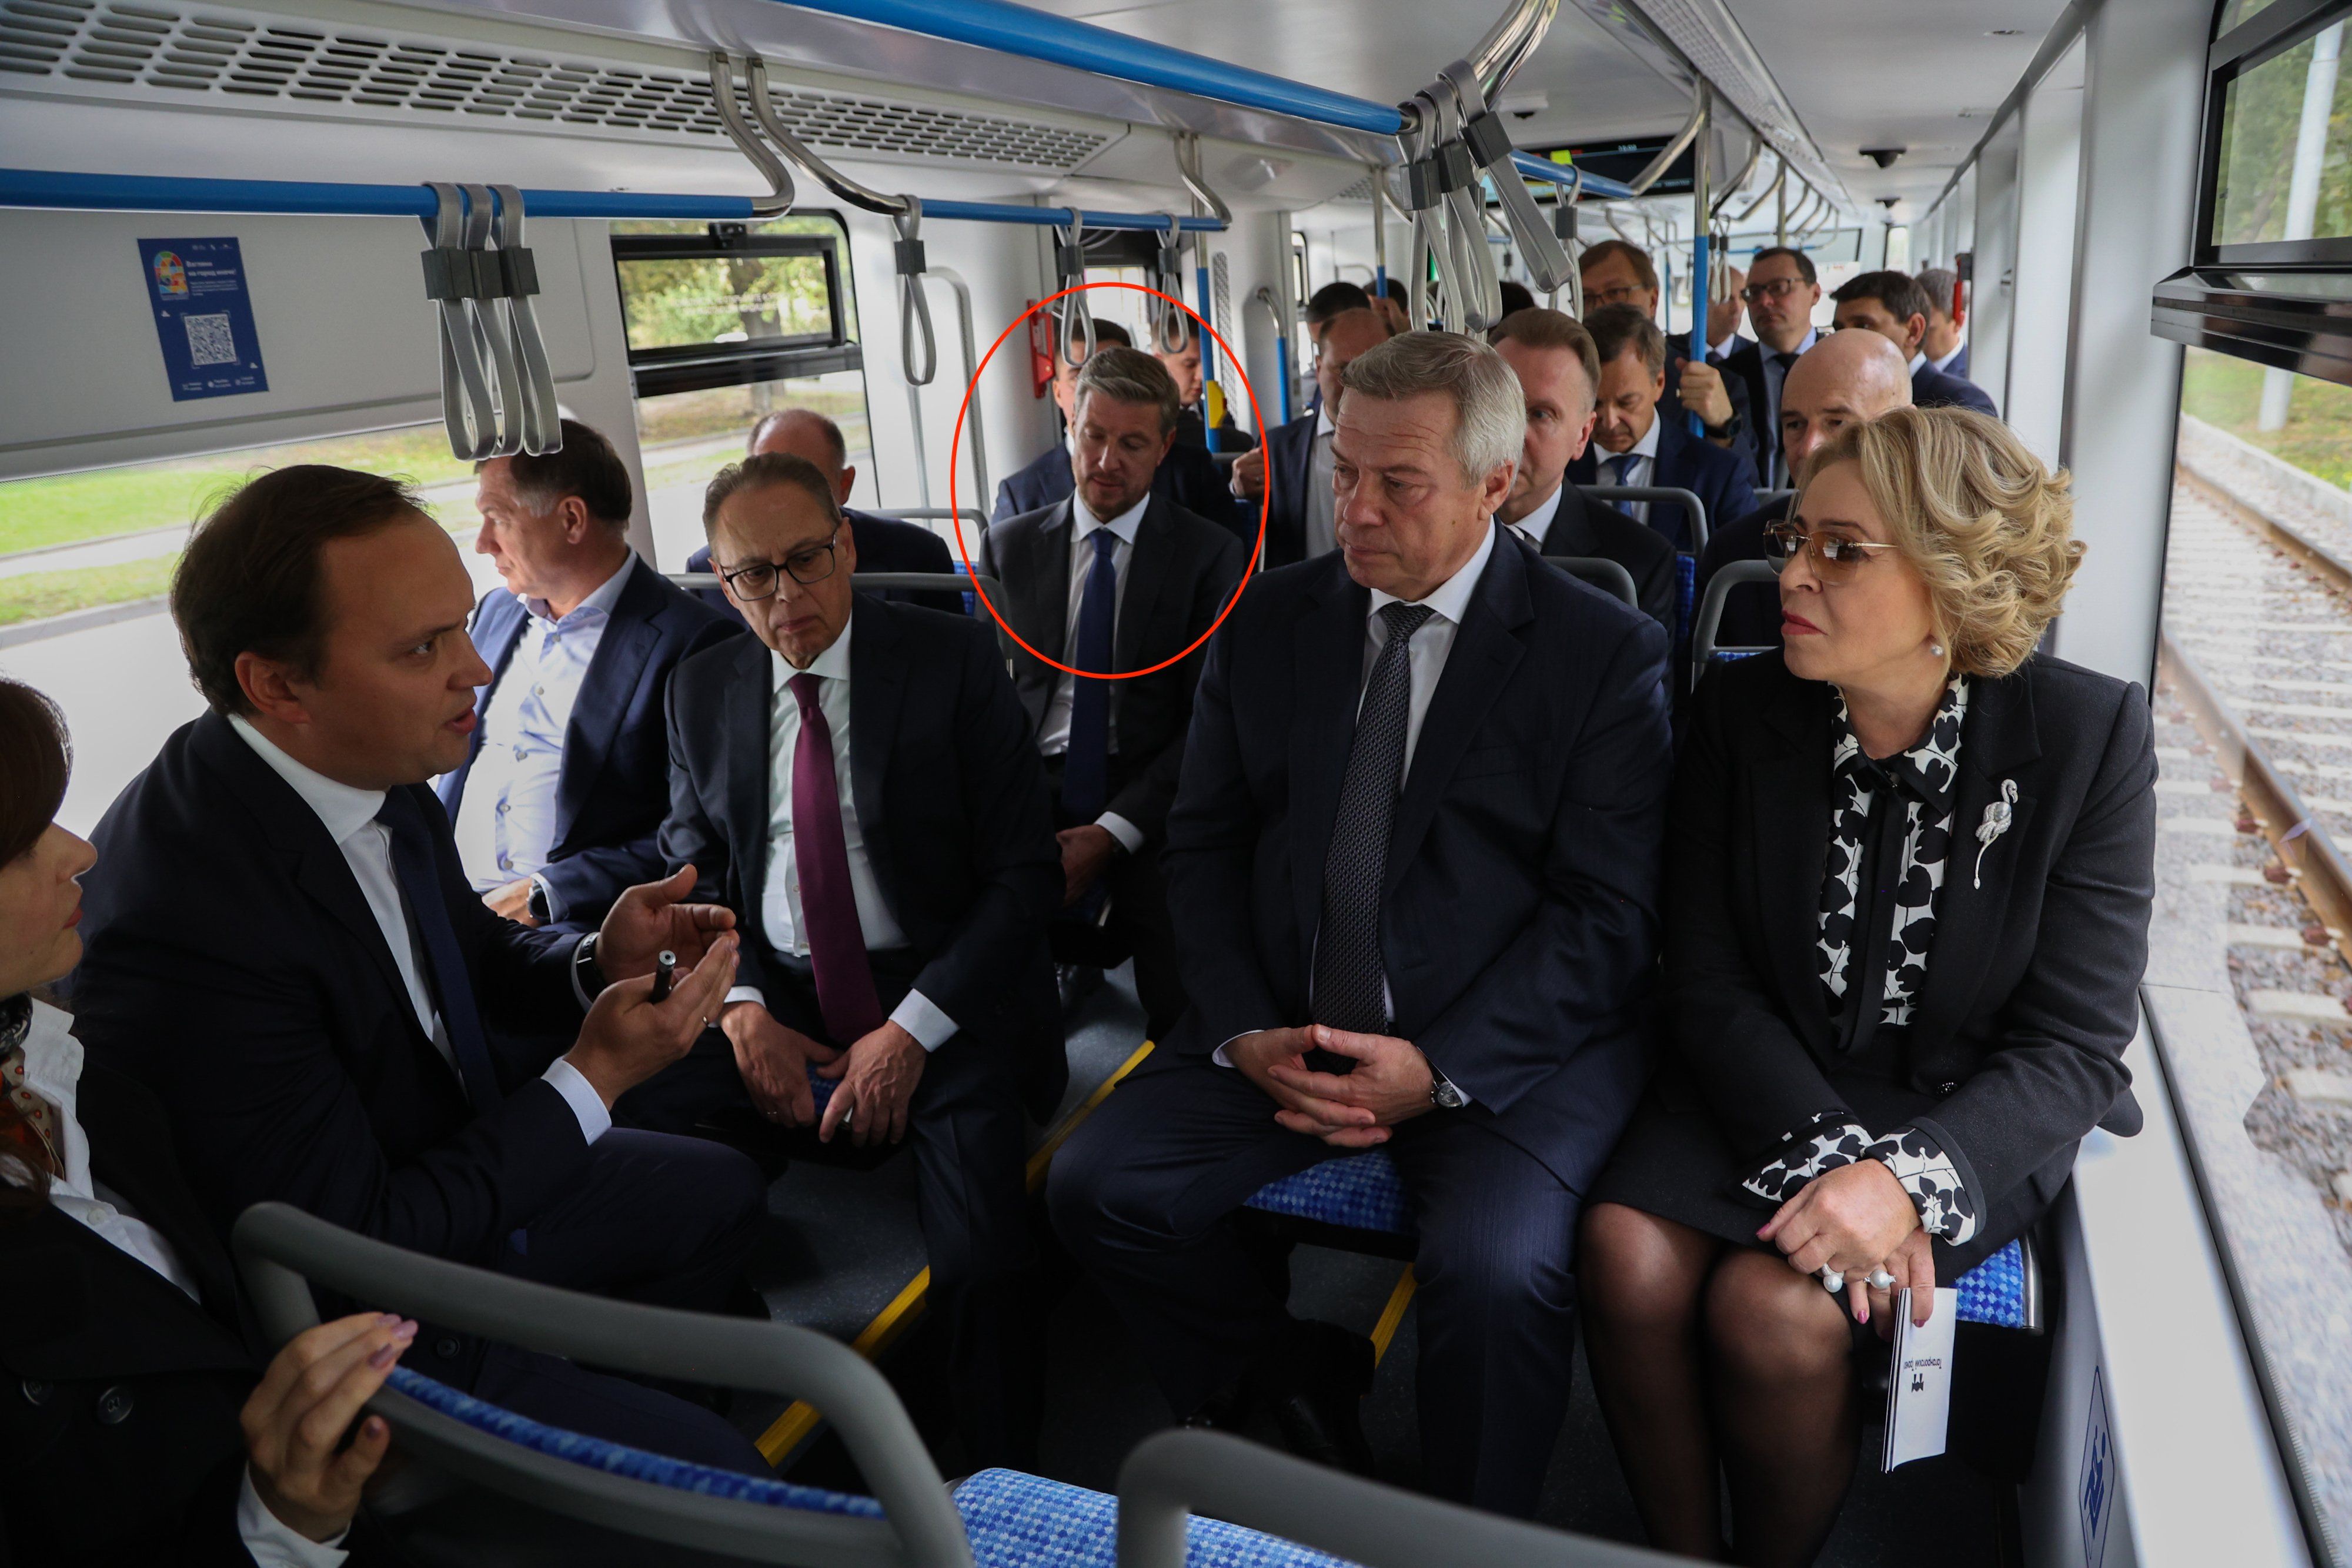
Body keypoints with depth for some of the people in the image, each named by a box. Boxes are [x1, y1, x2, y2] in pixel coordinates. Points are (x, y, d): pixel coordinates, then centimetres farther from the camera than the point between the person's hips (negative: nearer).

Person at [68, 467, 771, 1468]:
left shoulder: (374, 768, -11)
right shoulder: (182, 930, -35)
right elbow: (356, 1254, -27)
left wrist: (598, 965, -13)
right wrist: (595, 1076, -24)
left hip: (461, 1167, 8)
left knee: (722, 1191, 24)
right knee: (721, 1485, -8)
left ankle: (636, 1397, 44)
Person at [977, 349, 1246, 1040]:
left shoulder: (1210, 554, 5)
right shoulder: (1009, 546, 13)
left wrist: (1113, 831, -12)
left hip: (1150, 806, -1)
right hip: (1032, 795, 2)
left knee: (1186, 1026, -21)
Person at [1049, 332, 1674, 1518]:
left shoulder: (1607, 651, -4)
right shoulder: (1267, 622, 7)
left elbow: (1609, 913, -8)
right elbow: (1203, 845, 7)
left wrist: (1443, 1066, -18)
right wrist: (1244, 1031, -8)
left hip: (1508, 1046, -3)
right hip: (1281, 1031, 4)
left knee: (1494, 1267, -29)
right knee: (1094, 1186, -12)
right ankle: (1305, 1379, 15)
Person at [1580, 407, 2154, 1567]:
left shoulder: (2089, 735, -11)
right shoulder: (1741, 711, -5)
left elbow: (2073, 1046, -10)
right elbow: (1711, 983, -6)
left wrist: (1909, 1176, -27)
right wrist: (1824, 1153, -21)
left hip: (1966, 1115, -2)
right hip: (1764, 1087, 2)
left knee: (1774, 1310, -25)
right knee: (1630, 1259, -24)